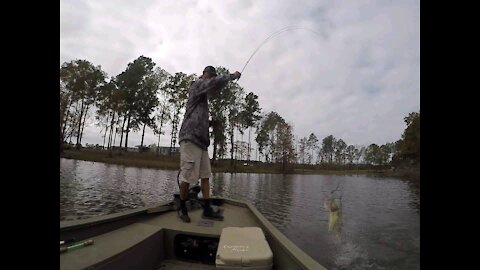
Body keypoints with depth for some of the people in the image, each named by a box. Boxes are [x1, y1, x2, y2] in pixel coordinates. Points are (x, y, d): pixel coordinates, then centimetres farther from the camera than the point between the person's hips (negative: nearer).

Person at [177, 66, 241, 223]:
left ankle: (207, 210, 10)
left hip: (201, 139, 10)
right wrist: (232, 76, -6)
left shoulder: (203, 91, 24)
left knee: (205, 175, 5)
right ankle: (182, 209, 12)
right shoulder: (197, 84, -2)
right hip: (190, 137, -10)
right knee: (187, 176, -4)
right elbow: (215, 82, -17)